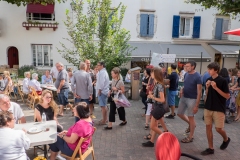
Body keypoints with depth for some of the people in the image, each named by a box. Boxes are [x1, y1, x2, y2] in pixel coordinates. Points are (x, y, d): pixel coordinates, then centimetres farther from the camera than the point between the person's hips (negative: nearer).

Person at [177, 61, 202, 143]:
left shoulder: (197, 76, -17)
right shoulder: (186, 74, 4)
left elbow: (199, 92, -17)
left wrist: (196, 105, -20)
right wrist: (182, 89, -4)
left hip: (192, 99, -7)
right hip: (183, 97, 7)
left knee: (191, 117, 3)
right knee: (180, 113, 14)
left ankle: (190, 137, 19)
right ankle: (191, 124, 39)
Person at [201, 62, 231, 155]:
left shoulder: (222, 81, -12)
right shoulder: (208, 80, 5)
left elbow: (227, 96, -12)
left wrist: (216, 88, -21)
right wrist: (207, 87, -7)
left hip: (219, 109, -5)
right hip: (208, 108, 5)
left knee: (218, 129, 1)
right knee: (208, 127, 6)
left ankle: (226, 139, 35)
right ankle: (210, 148, 16)